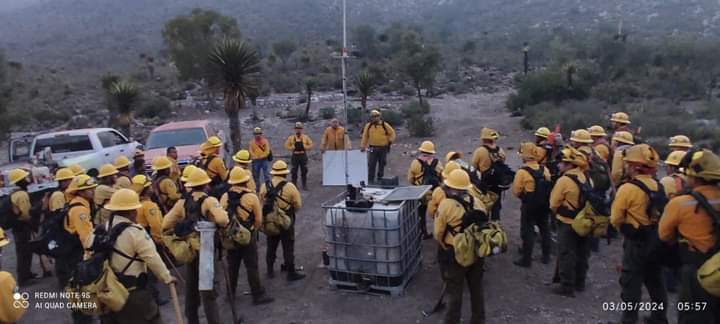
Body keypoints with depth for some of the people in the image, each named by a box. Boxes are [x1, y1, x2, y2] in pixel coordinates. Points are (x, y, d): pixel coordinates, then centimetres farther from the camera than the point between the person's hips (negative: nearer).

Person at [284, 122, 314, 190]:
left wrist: (304, 147, -9)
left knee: (304, 171, 5)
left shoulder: (306, 137, 5)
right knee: (294, 172, 4)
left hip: (303, 156, 0)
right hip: (294, 156, 0)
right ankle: (294, 185, 13)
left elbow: (311, 145, 5)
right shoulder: (291, 137, 4)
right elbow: (287, 146, 3)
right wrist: (293, 147, -11)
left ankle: (304, 185, 14)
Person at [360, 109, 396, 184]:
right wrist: (363, 146, 5)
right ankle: (370, 180, 1)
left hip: (383, 148, 0)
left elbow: (392, 133, 9)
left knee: (382, 164, 8)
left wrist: (390, 141, 0)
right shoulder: (368, 126, 3)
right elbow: (365, 136, 8)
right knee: (371, 165, -4)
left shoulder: (385, 125, 1)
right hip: (372, 148, 0)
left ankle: (380, 179, 20)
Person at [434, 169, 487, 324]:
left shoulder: (446, 204, -17)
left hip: (454, 254, -5)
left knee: (455, 291, 9)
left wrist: (445, 246, 9)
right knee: (476, 288, 20)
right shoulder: (477, 202, -3)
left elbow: (438, 232, -10)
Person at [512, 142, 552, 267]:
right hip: (544, 205, 6)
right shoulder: (545, 169, -3)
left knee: (528, 232, 4)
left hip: (529, 206, -6)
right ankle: (546, 256, 31)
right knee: (544, 229, 19)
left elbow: (516, 192, -16)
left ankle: (526, 259, 10)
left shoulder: (522, 172, -20)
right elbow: (549, 186, 6)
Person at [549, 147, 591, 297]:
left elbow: (554, 204, -13)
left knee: (566, 255, 2)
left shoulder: (564, 180, -20)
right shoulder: (587, 178, 2)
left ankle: (567, 286, 7)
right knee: (581, 254, 17)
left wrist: (559, 213, 6)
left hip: (568, 223, -7)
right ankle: (579, 282, 30)